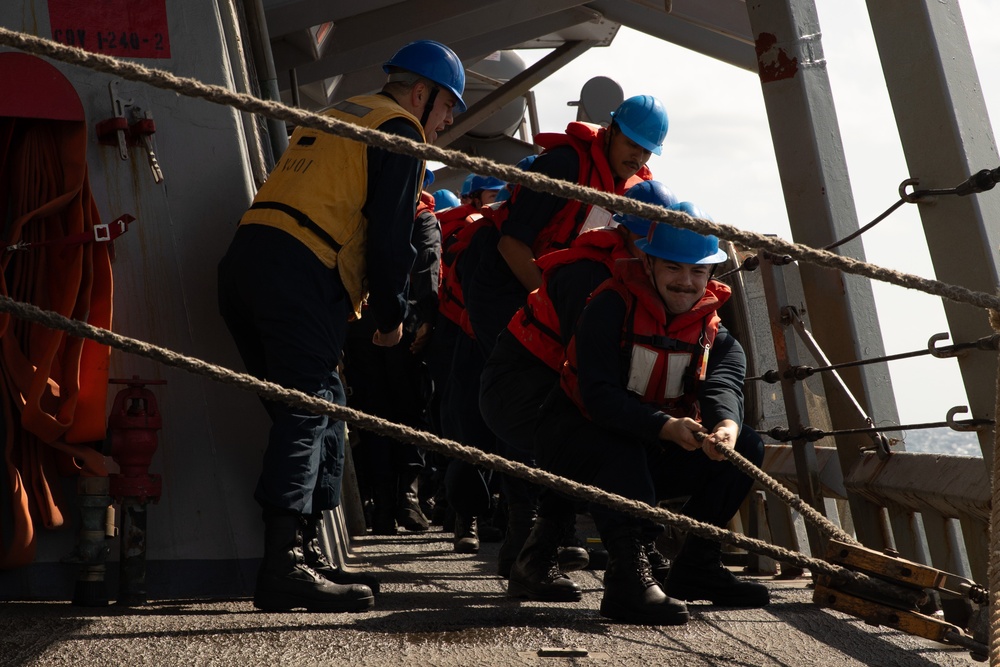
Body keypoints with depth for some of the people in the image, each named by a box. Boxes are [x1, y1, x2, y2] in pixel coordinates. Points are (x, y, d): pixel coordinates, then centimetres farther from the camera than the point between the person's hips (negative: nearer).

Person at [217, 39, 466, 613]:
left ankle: (306, 552, 13)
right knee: (310, 409, -12)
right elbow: (390, 237, -5)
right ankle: (285, 565, -19)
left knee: (318, 408, 12)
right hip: (300, 275, -9)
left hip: (244, 263, 9)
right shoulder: (401, 131, 3)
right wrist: (392, 315, 6)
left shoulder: (334, 116, 32)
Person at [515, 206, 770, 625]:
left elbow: (724, 383, -23)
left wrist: (726, 425, -48)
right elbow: (598, 395, -28)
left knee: (744, 447, -11)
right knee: (618, 446, -38)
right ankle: (629, 575, -44)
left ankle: (695, 567, -5)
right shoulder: (610, 307, -17)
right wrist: (666, 427, -43)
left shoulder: (715, 334, -1)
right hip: (579, 440, -5)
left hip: (654, 454, 6)